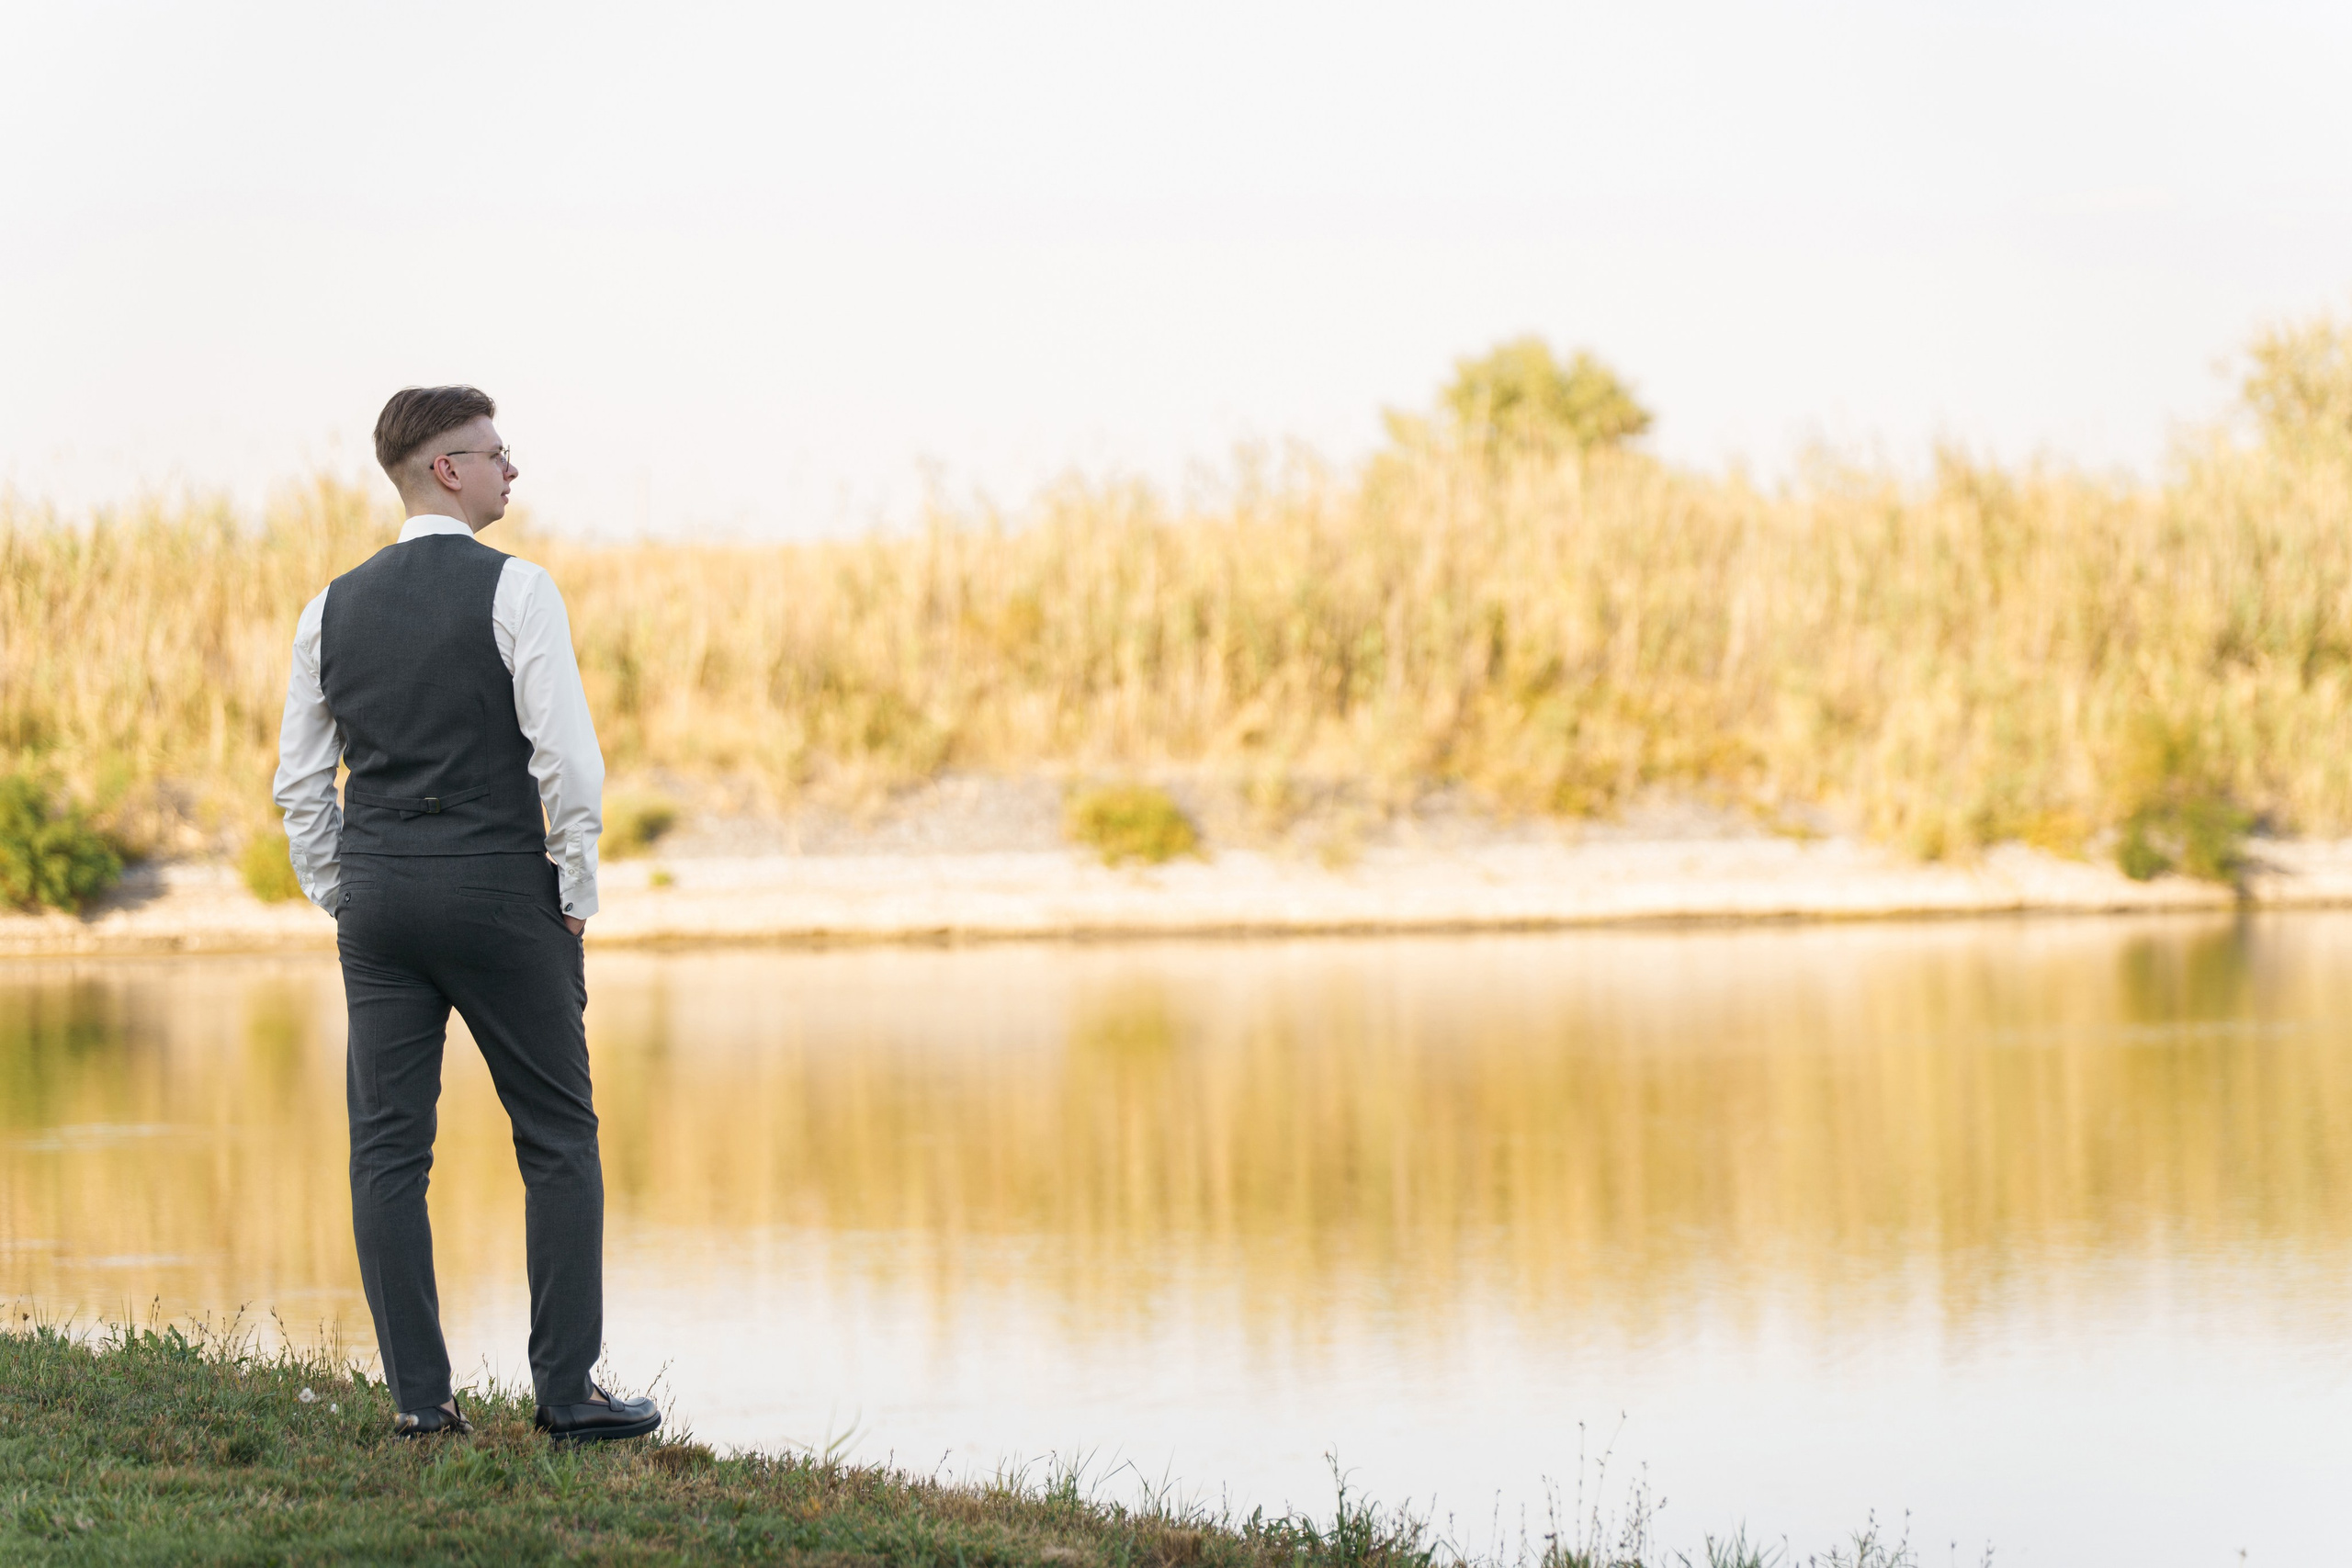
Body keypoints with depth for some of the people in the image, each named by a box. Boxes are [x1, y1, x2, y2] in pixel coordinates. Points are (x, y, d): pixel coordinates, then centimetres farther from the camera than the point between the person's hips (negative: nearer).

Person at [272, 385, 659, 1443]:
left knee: (388, 1148, 4)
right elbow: (567, 757, -14)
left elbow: (300, 782, 10)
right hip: (499, 885, -4)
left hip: (375, 890, 4)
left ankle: (419, 1396, 2)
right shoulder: (514, 591, -8)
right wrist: (576, 892, -4)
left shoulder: (334, 608, 8)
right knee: (558, 1138, 4)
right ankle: (568, 1391, 1)